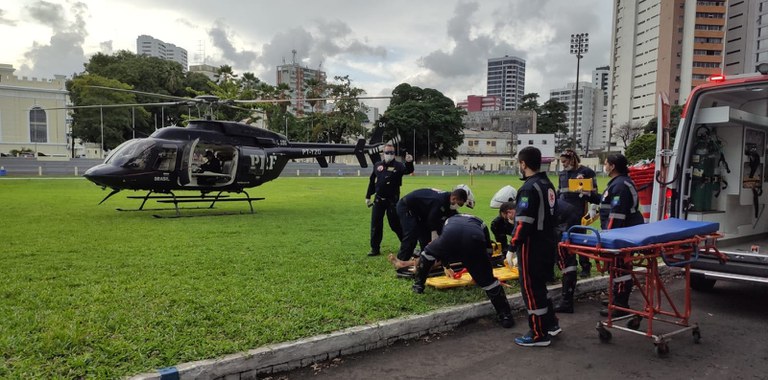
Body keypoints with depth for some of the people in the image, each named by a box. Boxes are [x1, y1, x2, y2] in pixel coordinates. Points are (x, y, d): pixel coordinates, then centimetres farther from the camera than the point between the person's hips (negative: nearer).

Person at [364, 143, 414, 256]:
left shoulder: (398, 165, -6)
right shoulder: (377, 165, 7)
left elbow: (408, 171, -27)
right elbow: (372, 182, 13)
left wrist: (409, 163, -48)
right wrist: (368, 196, 13)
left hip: (392, 200, -4)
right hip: (378, 200, 4)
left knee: (395, 224, 0)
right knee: (376, 225, 6)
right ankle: (375, 249, 16)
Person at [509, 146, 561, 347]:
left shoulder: (529, 188, -19)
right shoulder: (548, 184, 10)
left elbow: (523, 223, -23)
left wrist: (512, 248, -18)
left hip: (532, 247, -9)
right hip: (548, 243, 9)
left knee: (531, 289, 2)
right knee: (539, 286, 21)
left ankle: (539, 334, 11)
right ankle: (551, 324, 29)